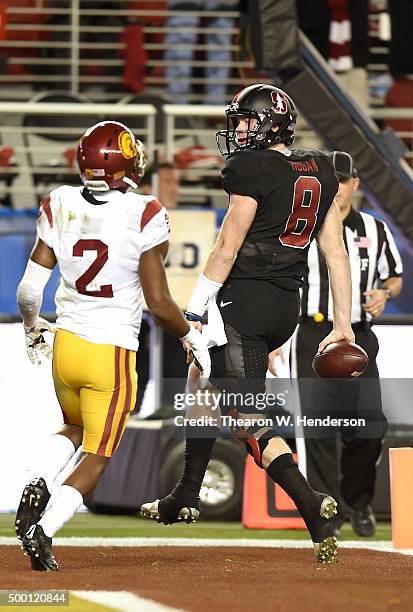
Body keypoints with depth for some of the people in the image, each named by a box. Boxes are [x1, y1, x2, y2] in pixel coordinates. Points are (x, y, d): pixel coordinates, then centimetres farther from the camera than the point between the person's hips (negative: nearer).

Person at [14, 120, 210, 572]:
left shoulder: (59, 208, -3)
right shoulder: (143, 216, -14)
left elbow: (29, 291, -1)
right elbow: (159, 305, -13)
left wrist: (33, 330, 20)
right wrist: (193, 338, 6)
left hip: (65, 346, 4)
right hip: (113, 352, -4)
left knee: (75, 429, 29)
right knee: (95, 459, 6)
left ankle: (36, 483, 1)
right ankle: (43, 530, -15)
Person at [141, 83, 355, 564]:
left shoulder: (254, 170, -11)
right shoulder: (320, 173, 10)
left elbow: (228, 246, -11)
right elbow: (336, 252, 8)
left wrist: (193, 311, -6)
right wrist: (343, 325, 10)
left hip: (244, 299, -8)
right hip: (288, 306, 8)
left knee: (251, 421, -9)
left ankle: (313, 507, -26)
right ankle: (186, 498, 37)